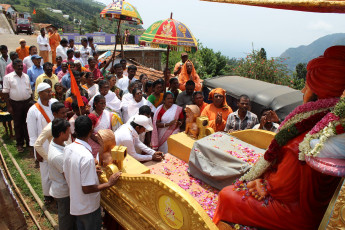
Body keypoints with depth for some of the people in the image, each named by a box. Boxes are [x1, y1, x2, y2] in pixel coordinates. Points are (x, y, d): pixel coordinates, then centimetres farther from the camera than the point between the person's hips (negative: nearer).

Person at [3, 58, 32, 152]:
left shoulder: (26, 76, 9)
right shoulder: (8, 77, -4)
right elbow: (5, 92, -5)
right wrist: (8, 106, -10)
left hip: (27, 102, 3)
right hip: (15, 104, -3)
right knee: (18, 124, 6)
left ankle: (29, 141, 23)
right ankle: (19, 144, 17)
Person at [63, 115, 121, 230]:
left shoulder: (67, 149, -9)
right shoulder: (87, 157, -33)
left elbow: (66, 174, 5)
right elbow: (87, 189, -28)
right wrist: (109, 183, -18)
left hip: (74, 202, 7)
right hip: (88, 207, -7)